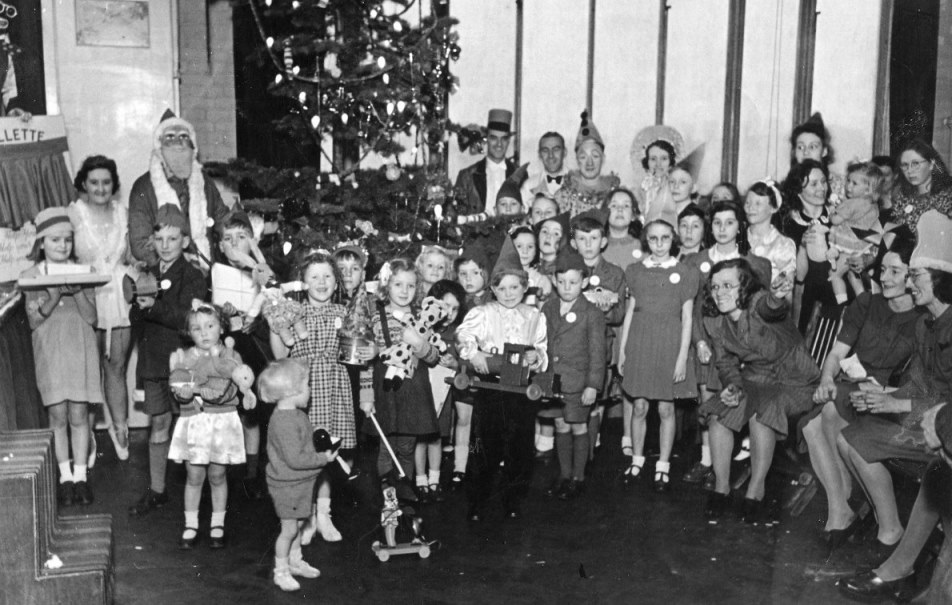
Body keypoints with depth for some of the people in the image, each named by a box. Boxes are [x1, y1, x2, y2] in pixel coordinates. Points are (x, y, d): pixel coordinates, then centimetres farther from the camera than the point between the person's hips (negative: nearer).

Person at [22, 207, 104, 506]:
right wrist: (53, 297, -20)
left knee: (79, 415, 2)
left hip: (80, 352, 0)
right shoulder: (31, 276, 1)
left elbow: (91, 317, -4)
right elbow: (34, 320, -5)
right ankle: (65, 477, 12)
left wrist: (77, 291, -19)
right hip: (50, 354, 0)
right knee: (58, 416, 2)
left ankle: (80, 475, 11)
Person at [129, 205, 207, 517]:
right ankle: (156, 491, 19)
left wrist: (154, 307, -28)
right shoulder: (147, 275, 11)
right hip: (153, 358, 5)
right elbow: (135, 317, 8)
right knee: (159, 423, 10)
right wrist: (140, 308, -13)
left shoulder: (193, 277, -6)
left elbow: (186, 318, -17)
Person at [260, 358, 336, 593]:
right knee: (289, 528, 1)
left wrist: (322, 451, 5)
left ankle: (295, 562, 36)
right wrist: (323, 458, -21)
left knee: (297, 524, 21)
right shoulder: (284, 422, -28)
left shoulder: (295, 415, 5)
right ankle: (281, 571, 16)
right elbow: (294, 459, -30)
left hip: (301, 482, 9)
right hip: (287, 484, -9)